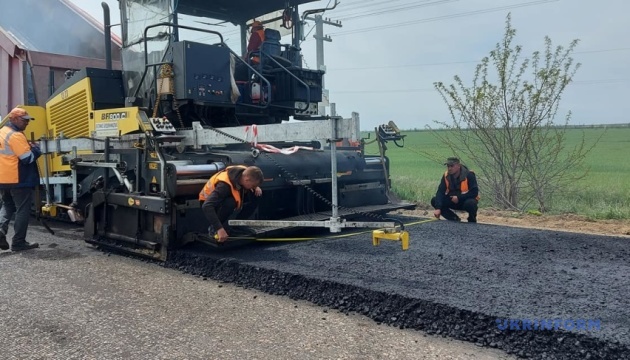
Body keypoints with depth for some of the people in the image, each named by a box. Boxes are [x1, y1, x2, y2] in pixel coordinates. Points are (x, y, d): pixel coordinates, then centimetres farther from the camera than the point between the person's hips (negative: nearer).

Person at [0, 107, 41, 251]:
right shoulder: (16, 135, -18)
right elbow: (28, 158, -21)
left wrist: (27, 146, 15)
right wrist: (35, 148, -2)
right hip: (19, 180, -9)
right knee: (22, 210, 1)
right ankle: (18, 242, 5)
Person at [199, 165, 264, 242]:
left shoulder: (245, 173, -18)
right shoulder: (225, 185, -38)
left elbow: (255, 183, 8)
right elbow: (206, 206, -47)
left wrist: (256, 187, -17)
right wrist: (219, 228, -53)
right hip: (211, 202, -7)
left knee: (255, 197, -13)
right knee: (230, 202, -39)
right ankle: (213, 228, -16)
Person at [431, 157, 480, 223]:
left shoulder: (469, 175, -20)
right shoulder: (446, 176, -9)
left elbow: (474, 192, -23)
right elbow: (440, 192, -16)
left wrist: (459, 198, -29)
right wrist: (438, 208, -29)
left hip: (466, 200, -4)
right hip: (453, 201, 5)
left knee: (470, 203, -39)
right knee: (434, 201, -15)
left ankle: (472, 221, -4)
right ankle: (455, 219, -4)